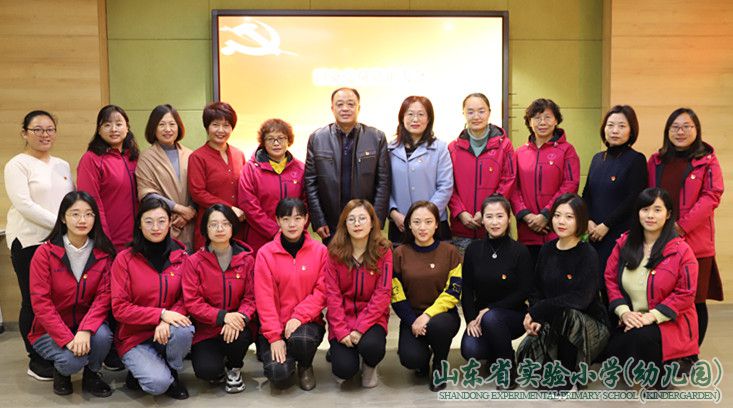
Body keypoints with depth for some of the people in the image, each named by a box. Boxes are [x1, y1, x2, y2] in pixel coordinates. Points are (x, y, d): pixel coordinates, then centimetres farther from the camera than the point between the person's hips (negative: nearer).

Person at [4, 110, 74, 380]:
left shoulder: (62, 165, 16)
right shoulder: (17, 165, -2)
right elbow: (24, 205, -13)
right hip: (30, 242, -5)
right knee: (34, 301, 1)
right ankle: (37, 361, 12)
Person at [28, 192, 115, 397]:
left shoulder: (103, 253, -4)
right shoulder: (45, 253, -12)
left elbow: (104, 296, -11)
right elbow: (41, 302, -15)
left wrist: (85, 330, -28)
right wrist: (67, 339, -24)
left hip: (87, 324, 2)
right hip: (51, 331, -2)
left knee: (102, 335, -30)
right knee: (74, 358, -29)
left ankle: (91, 375, 2)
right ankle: (60, 371, 9)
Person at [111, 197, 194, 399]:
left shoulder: (180, 257, -1)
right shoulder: (124, 259, -8)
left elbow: (185, 298, 2)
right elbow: (120, 308, -10)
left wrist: (167, 322, -20)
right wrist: (161, 314, -22)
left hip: (166, 331, 3)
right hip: (134, 336, -2)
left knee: (184, 330, -33)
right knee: (158, 383, -26)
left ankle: (172, 373, -2)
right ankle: (140, 370, 10)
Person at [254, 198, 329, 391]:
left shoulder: (320, 251, 1)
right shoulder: (265, 253, -2)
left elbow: (322, 291, -4)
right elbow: (264, 298, -6)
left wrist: (299, 317, -18)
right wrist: (274, 336, -13)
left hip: (308, 321, 0)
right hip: (274, 326, 0)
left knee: (300, 339, -35)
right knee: (278, 374, -22)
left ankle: (305, 367, 3)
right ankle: (287, 360, 18)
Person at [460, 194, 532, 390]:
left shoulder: (520, 251, -8)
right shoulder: (473, 249, 1)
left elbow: (524, 292, -11)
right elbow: (467, 289, 1)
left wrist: (491, 309, -19)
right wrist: (471, 319, -13)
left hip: (513, 315, -3)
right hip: (480, 316, 3)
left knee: (491, 318, -36)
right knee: (470, 350, -24)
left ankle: (509, 368, -10)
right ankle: (497, 355, 13)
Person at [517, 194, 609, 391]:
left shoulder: (588, 255, -12)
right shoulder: (547, 250, 4)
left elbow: (580, 299, -24)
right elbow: (537, 291, 6)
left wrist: (537, 312, -22)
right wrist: (537, 321, -14)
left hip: (590, 326, -4)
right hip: (552, 325, 4)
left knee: (561, 313, -36)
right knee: (526, 356, -22)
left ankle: (566, 380, -14)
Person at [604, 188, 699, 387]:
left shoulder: (681, 250, -6)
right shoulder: (624, 244, 6)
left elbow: (685, 293, -9)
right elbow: (610, 279, 6)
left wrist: (652, 316, -17)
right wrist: (623, 311, -9)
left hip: (669, 322, -3)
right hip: (630, 320, 4)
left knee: (639, 337, -34)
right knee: (613, 350, -23)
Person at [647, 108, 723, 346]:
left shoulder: (707, 160, 2)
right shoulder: (656, 161, 13)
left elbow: (712, 196, -6)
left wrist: (682, 225, -15)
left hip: (694, 242, -3)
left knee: (694, 301, 4)